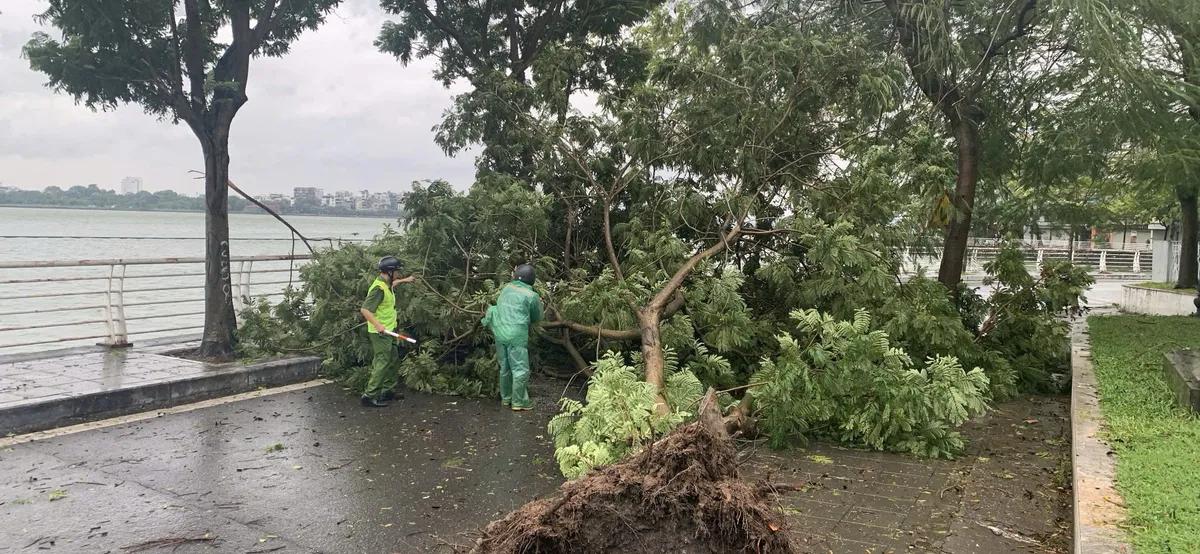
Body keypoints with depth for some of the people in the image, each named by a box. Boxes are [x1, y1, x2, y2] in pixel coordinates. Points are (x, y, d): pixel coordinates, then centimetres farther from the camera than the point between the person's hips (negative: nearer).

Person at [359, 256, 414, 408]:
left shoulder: (386, 284, 9)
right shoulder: (378, 288, -21)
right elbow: (364, 309, -26)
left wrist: (403, 280, 42)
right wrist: (377, 325, -35)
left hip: (388, 332, 10)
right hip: (380, 333, -10)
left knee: (394, 361, 17)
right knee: (382, 363, -12)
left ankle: (388, 390, 27)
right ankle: (369, 396, -11)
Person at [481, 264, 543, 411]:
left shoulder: (506, 288, 8)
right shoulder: (531, 296, -5)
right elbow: (537, 318, 9)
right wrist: (539, 304, 27)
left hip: (500, 332, 6)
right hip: (516, 335, -6)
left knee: (505, 367, 16)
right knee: (520, 369, 1)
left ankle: (506, 398, 26)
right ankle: (519, 402, 4)